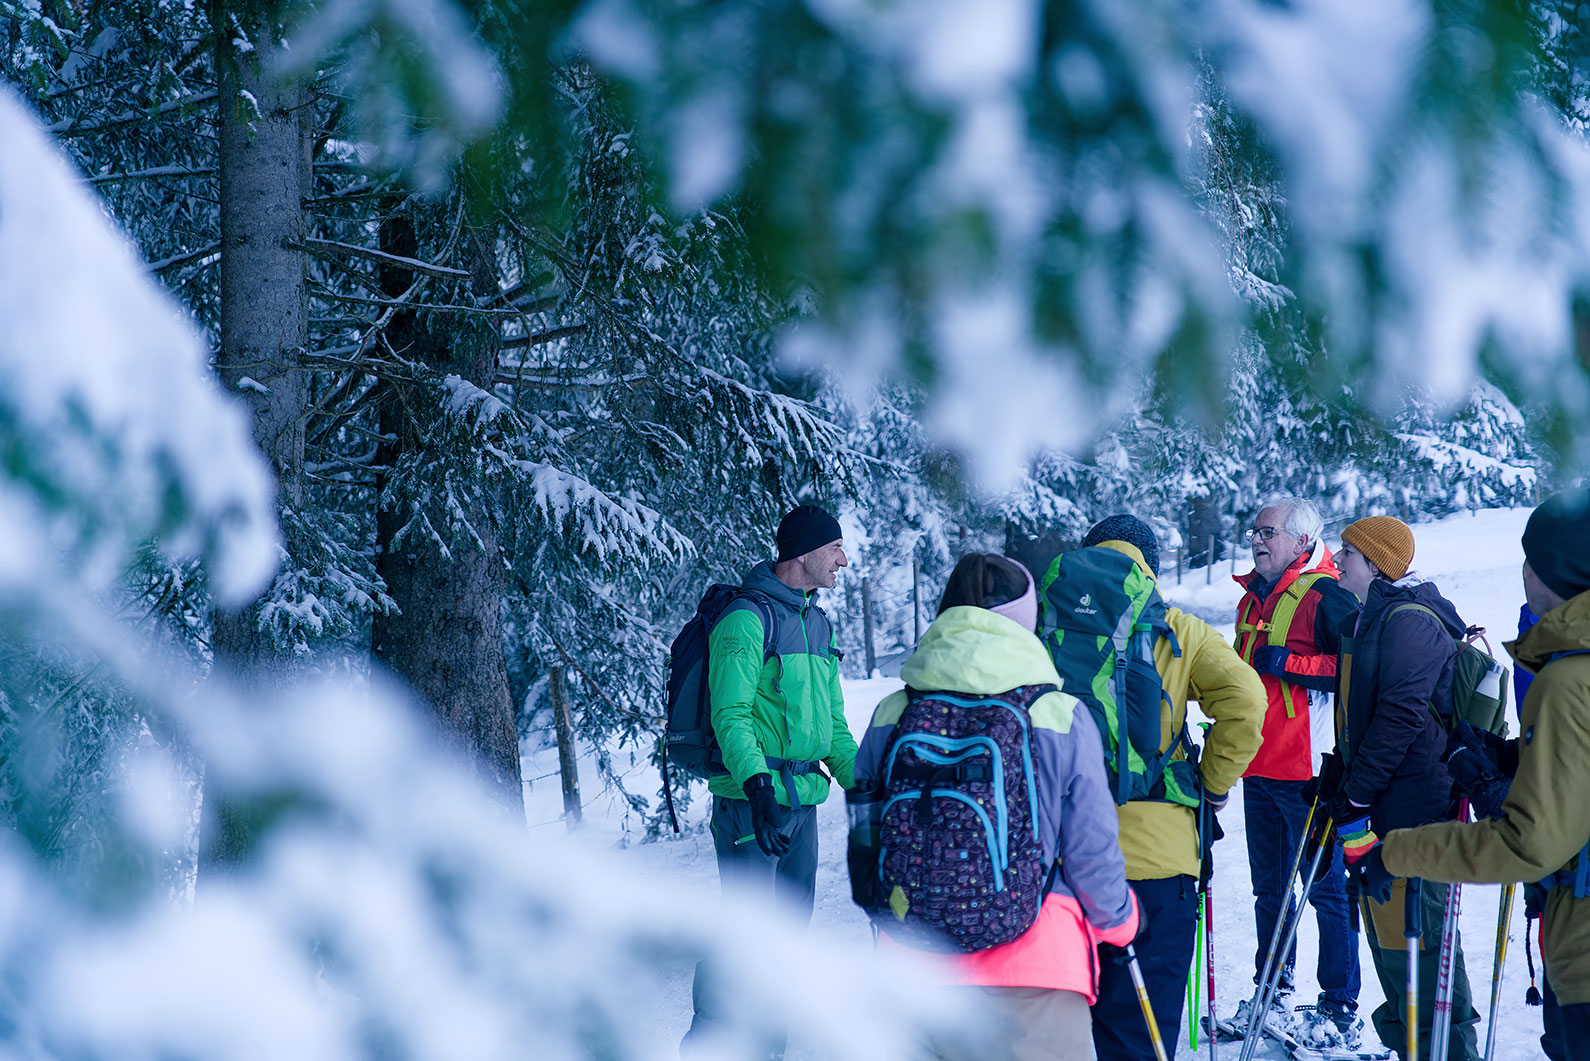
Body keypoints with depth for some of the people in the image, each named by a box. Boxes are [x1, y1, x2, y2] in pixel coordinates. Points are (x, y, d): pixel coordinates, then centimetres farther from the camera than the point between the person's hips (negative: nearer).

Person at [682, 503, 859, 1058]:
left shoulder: (817, 625, 17)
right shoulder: (747, 619, -11)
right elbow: (731, 716, -19)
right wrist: (757, 785, -31)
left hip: (803, 803, 8)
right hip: (751, 803, -8)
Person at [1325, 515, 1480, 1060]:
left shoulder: (1411, 619, -14)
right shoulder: (1366, 619, 17)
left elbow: (1401, 715, -21)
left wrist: (1355, 796, -20)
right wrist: (1337, 776, 18)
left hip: (1413, 801, -10)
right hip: (1379, 804, 10)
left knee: (1412, 928, -8)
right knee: (1383, 924, 14)